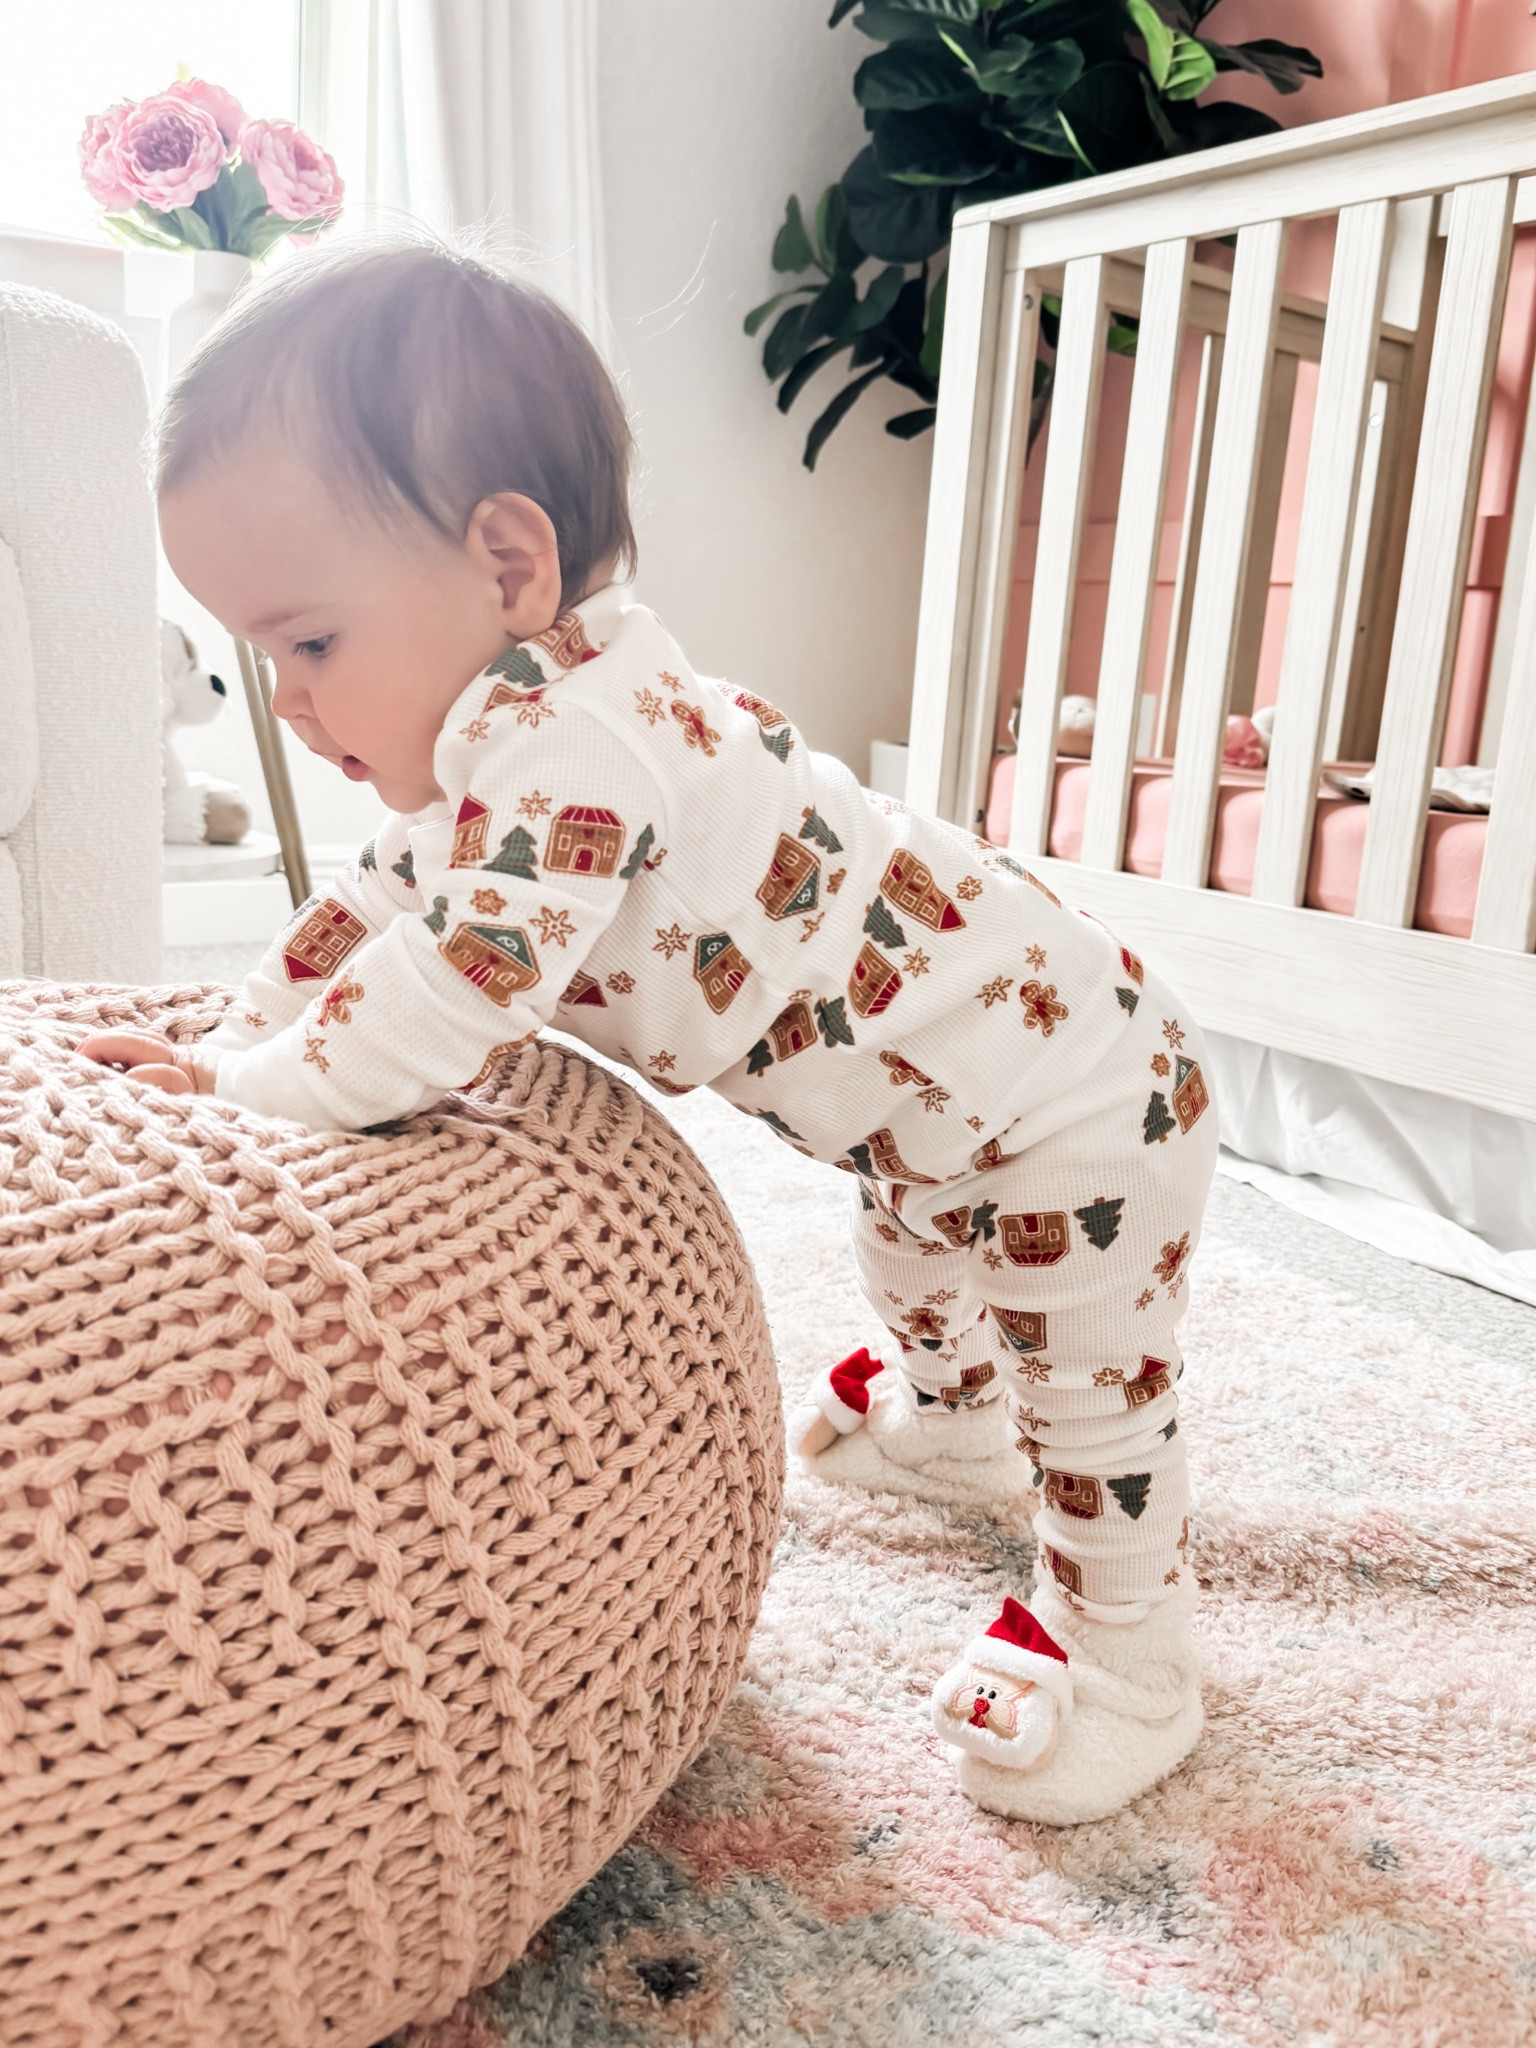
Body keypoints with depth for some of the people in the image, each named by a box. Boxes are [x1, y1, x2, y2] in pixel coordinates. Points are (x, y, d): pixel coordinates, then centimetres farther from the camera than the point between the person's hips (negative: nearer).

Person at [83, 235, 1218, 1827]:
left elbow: (442, 1010, -37)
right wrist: (226, 1034, 1)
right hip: (939, 1095, 11)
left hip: (1076, 1091, -10)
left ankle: (1125, 1660, 30)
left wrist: (234, 1092, -21)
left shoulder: (568, 754, -36)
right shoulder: (518, 725, -3)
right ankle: (948, 1428, 63)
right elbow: (384, 897, 8)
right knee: (913, 1249, 34)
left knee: (1088, 1371, 8)